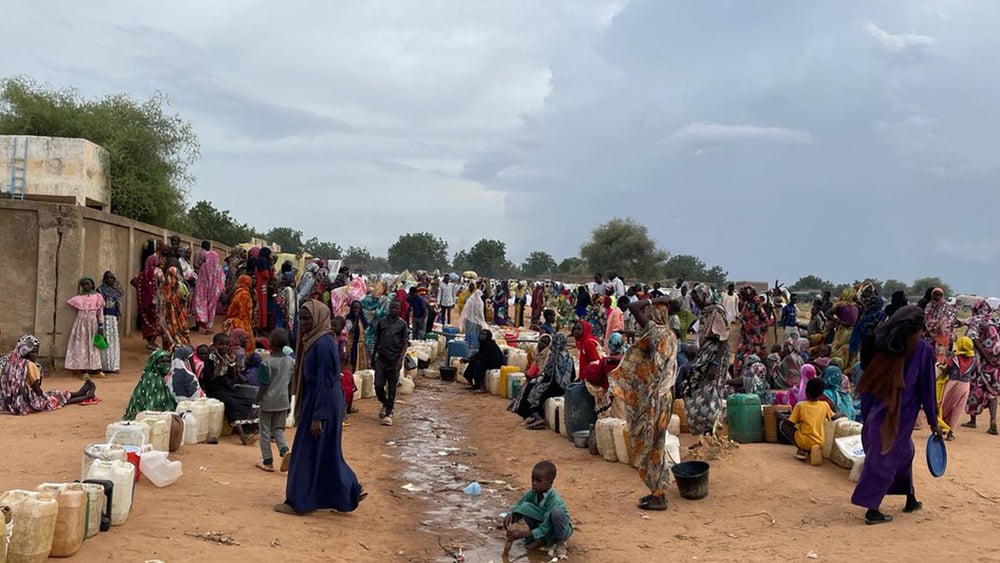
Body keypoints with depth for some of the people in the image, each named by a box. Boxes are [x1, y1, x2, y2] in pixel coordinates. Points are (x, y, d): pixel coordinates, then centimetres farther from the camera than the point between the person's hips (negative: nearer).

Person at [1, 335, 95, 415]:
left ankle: (80, 393, 42)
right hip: (27, 403, -8)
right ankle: (87, 396, 29)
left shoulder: (9, 361, 3)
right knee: (60, 398, 12)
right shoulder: (29, 365, -20)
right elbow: (37, 389, -12)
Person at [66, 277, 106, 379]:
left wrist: (101, 325, -3)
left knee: (92, 346, 3)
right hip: (80, 323, 1)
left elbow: (100, 312, 3)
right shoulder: (79, 298, 8)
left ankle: (94, 370, 6)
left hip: (92, 323, -1)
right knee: (81, 346, -2)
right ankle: (83, 370, -1)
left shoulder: (97, 297, 4)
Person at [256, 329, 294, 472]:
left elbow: (264, 386, -14)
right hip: (283, 401, 4)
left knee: (265, 431, 9)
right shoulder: (291, 362, -1)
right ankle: (284, 450, -9)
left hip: (268, 401, -4)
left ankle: (267, 462, 14)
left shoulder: (266, 363, -16)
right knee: (278, 429, 17)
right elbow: (291, 385, 6)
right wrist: (289, 403, 15)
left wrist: (257, 401, -2)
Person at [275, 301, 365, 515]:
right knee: (325, 453, 16)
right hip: (314, 401, 10)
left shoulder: (322, 344, -20)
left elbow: (324, 382, -22)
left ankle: (298, 502, 12)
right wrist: (311, 413, 21)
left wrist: (318, 417, -22)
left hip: (322, 404, -10)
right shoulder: (313, 341, 10)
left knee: (308, 452, 1)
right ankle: (350, 492, 24)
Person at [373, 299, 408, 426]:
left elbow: (405, 342, 0)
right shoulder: (381, 322, 10)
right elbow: (377, 339, 16)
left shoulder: (402, 324, 3)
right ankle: (384, 404, 27)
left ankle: (388, 414, 6)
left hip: (394, 360, -2)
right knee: (378, 385, -1)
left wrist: (401, 359, -11)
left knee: (392, 388, 0)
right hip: (381, 358, 2)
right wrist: (374, 354, 12)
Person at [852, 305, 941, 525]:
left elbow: (868, 383, 5)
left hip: (877, 414, 5)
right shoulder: (923, 350, -8)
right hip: (901, 416, -5)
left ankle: (911, 499, 35)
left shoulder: (885, 346, 4)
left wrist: (867, 415, 13)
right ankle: (872, 510, 1)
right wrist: (933, 422, -1)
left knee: (903, 452, 24)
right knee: (885, 459, 1)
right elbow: (927, 388, -7)